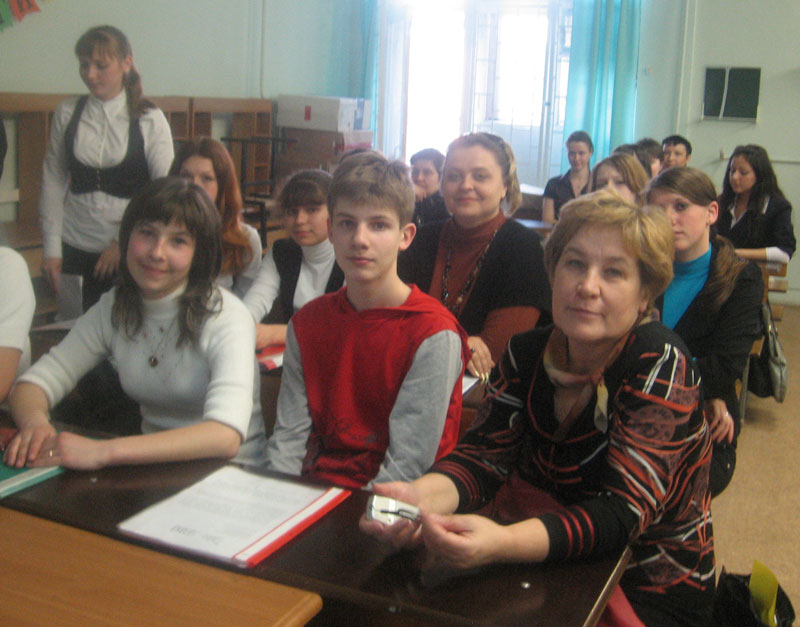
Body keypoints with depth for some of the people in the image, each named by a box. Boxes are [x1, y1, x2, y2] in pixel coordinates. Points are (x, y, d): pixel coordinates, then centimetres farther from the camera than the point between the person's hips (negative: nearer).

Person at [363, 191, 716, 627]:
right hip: (561, 570, 4)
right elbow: (484, 454, -9)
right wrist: (422, 496, -31)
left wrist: (503, 543, -42)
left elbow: (625, 511, -26)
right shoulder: (527, 353, -3)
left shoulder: (660, 363, -18)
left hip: (654, 590, -4)